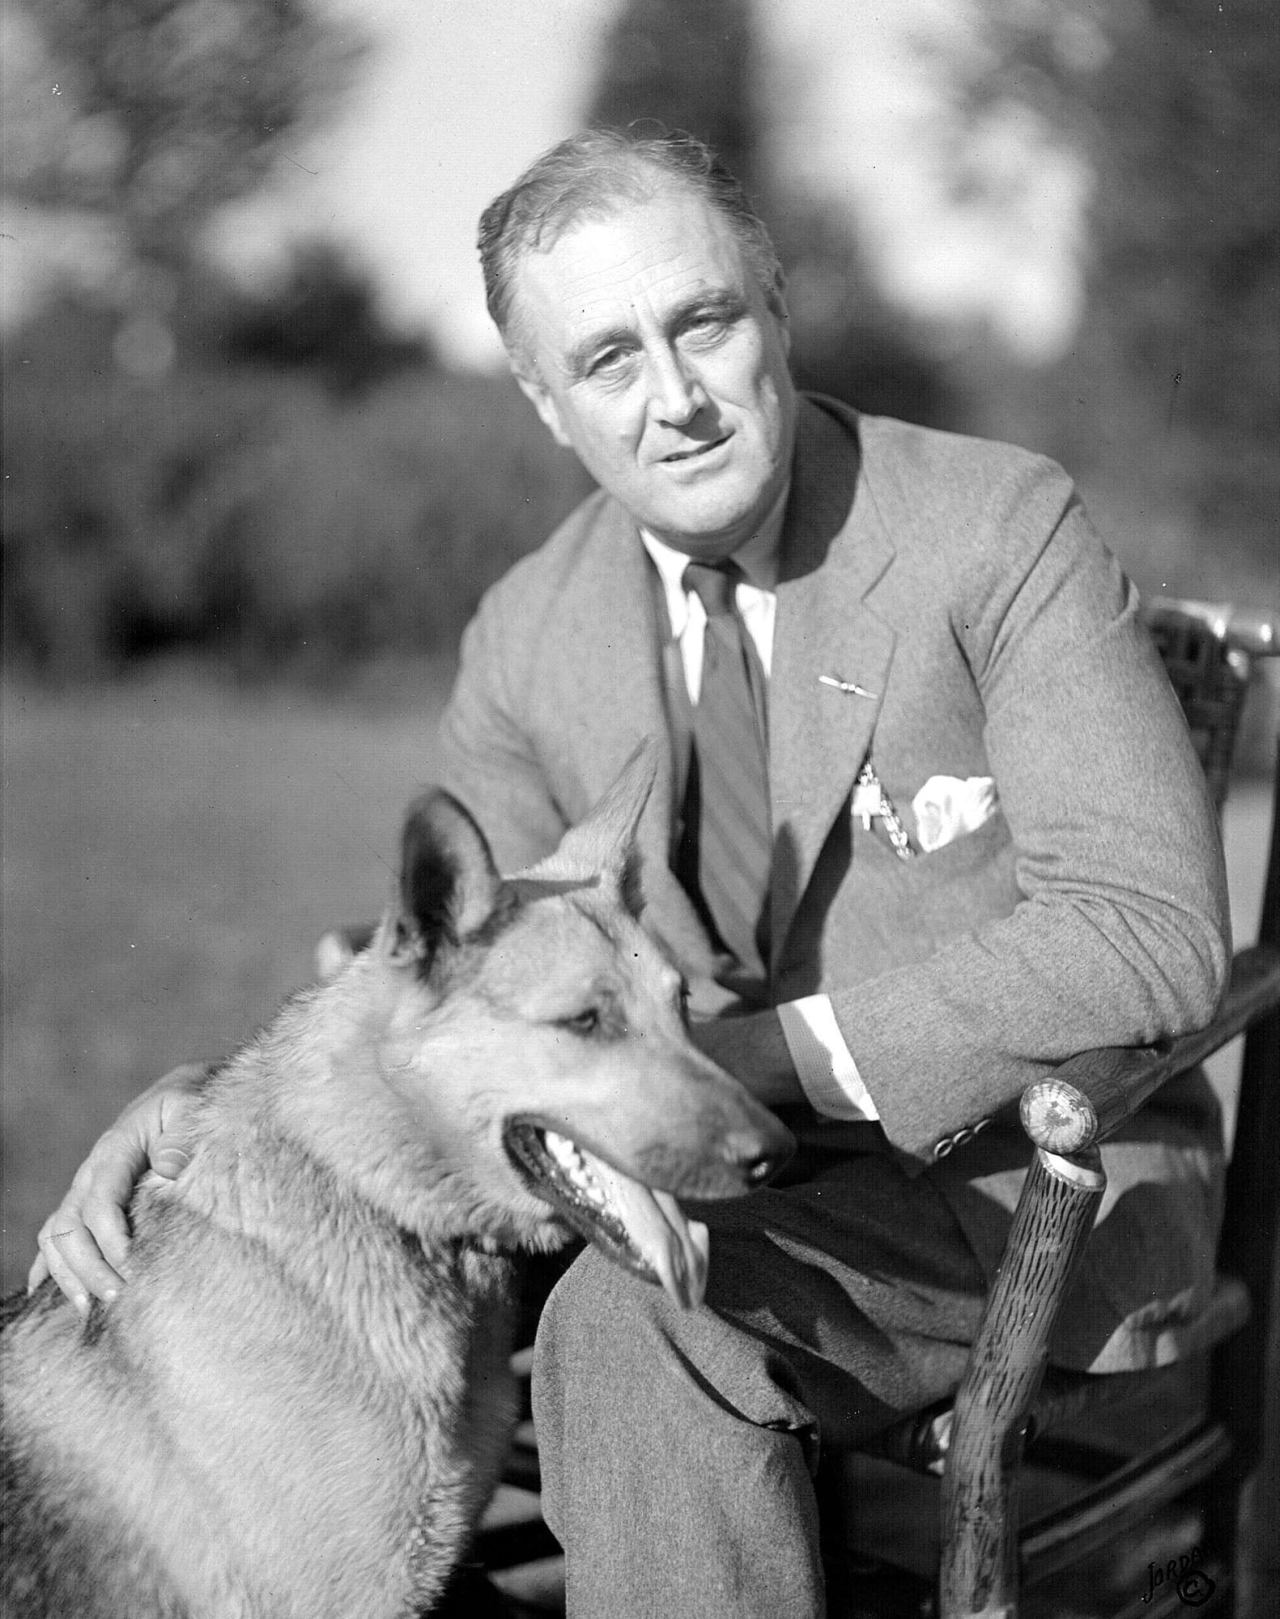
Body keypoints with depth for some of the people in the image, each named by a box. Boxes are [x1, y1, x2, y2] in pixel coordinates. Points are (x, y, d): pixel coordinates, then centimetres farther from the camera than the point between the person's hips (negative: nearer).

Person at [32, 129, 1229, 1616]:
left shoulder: (999, 530, -13)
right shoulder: (527, 643, 2)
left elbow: (1150, 935, -20)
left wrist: (771, 1049, -27)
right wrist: (204, 1101, -15)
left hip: (1039, 1176, -4)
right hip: (748, 1182, 5)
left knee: (642, 1317, -31)